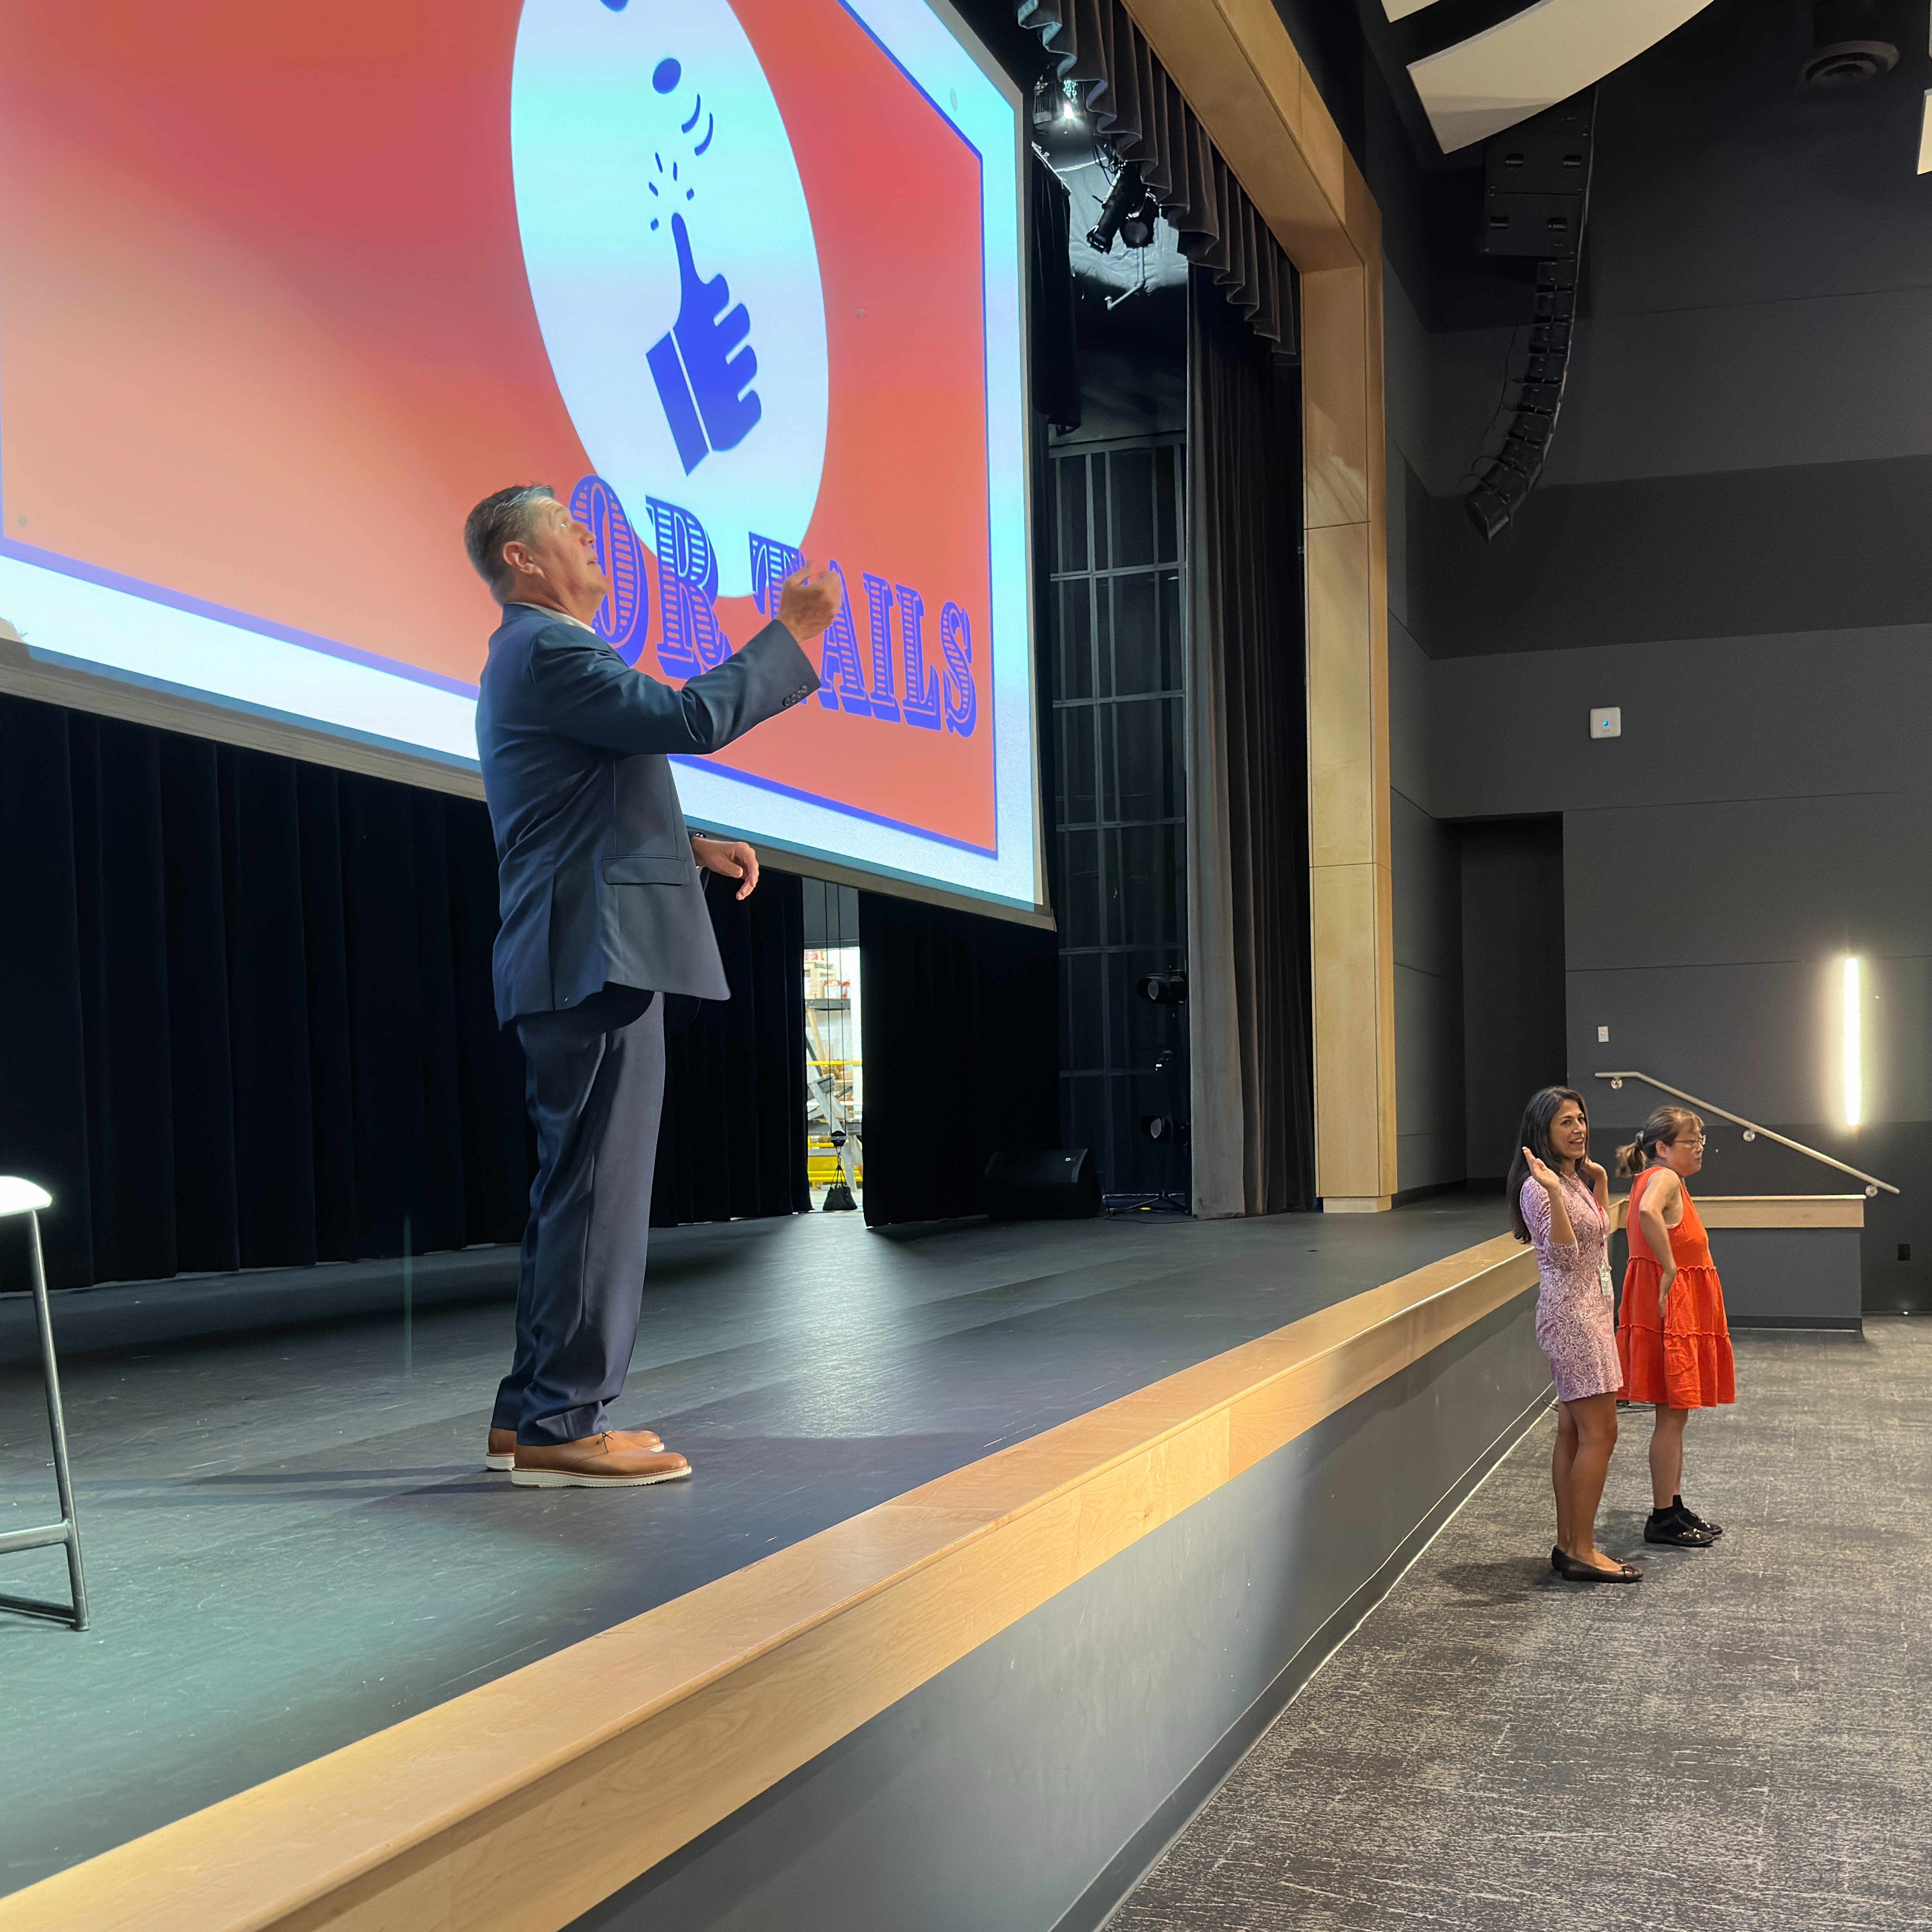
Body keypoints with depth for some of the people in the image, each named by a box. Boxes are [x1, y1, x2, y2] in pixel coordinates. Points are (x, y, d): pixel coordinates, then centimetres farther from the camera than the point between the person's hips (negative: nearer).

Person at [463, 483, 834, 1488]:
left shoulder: (534, 654, 24)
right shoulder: (548, 652, -10)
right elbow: (696, 717, -20)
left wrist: (692, 846, 19)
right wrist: (792, 634, -9)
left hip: (585, 960, 11)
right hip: (595, 958, -11)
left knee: (577, 1190, 13)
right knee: (599, 1189, -8)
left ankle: (533, 1413, 19)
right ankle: (562, 1424, -4)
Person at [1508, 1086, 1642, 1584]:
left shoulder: (1578, 1179, 14)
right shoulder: (1540, 1188, -15)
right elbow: (1564, 1255, -24)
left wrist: (1600, 1183, 19)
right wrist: (1554, 1194, -35)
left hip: (1590, 1310, 10)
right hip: (1570, 1313, -10)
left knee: (1574, 1431, 10)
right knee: (1599, 1432, -10)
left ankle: (1568, 1544, 15)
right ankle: (1582, 1552, -7)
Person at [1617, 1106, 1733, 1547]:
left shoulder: (1653, 1178, 14)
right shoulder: (1665, 1179, -18)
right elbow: (1648, 1213, -39)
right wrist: (1671, 1270, -31)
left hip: (1680, 1313, 10)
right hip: (1671, 1310, -10)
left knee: (1674, 1415, 16)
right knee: (1672, 1415, -4)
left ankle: (1675, 1508, 24)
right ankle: (1663, 1519, 3)